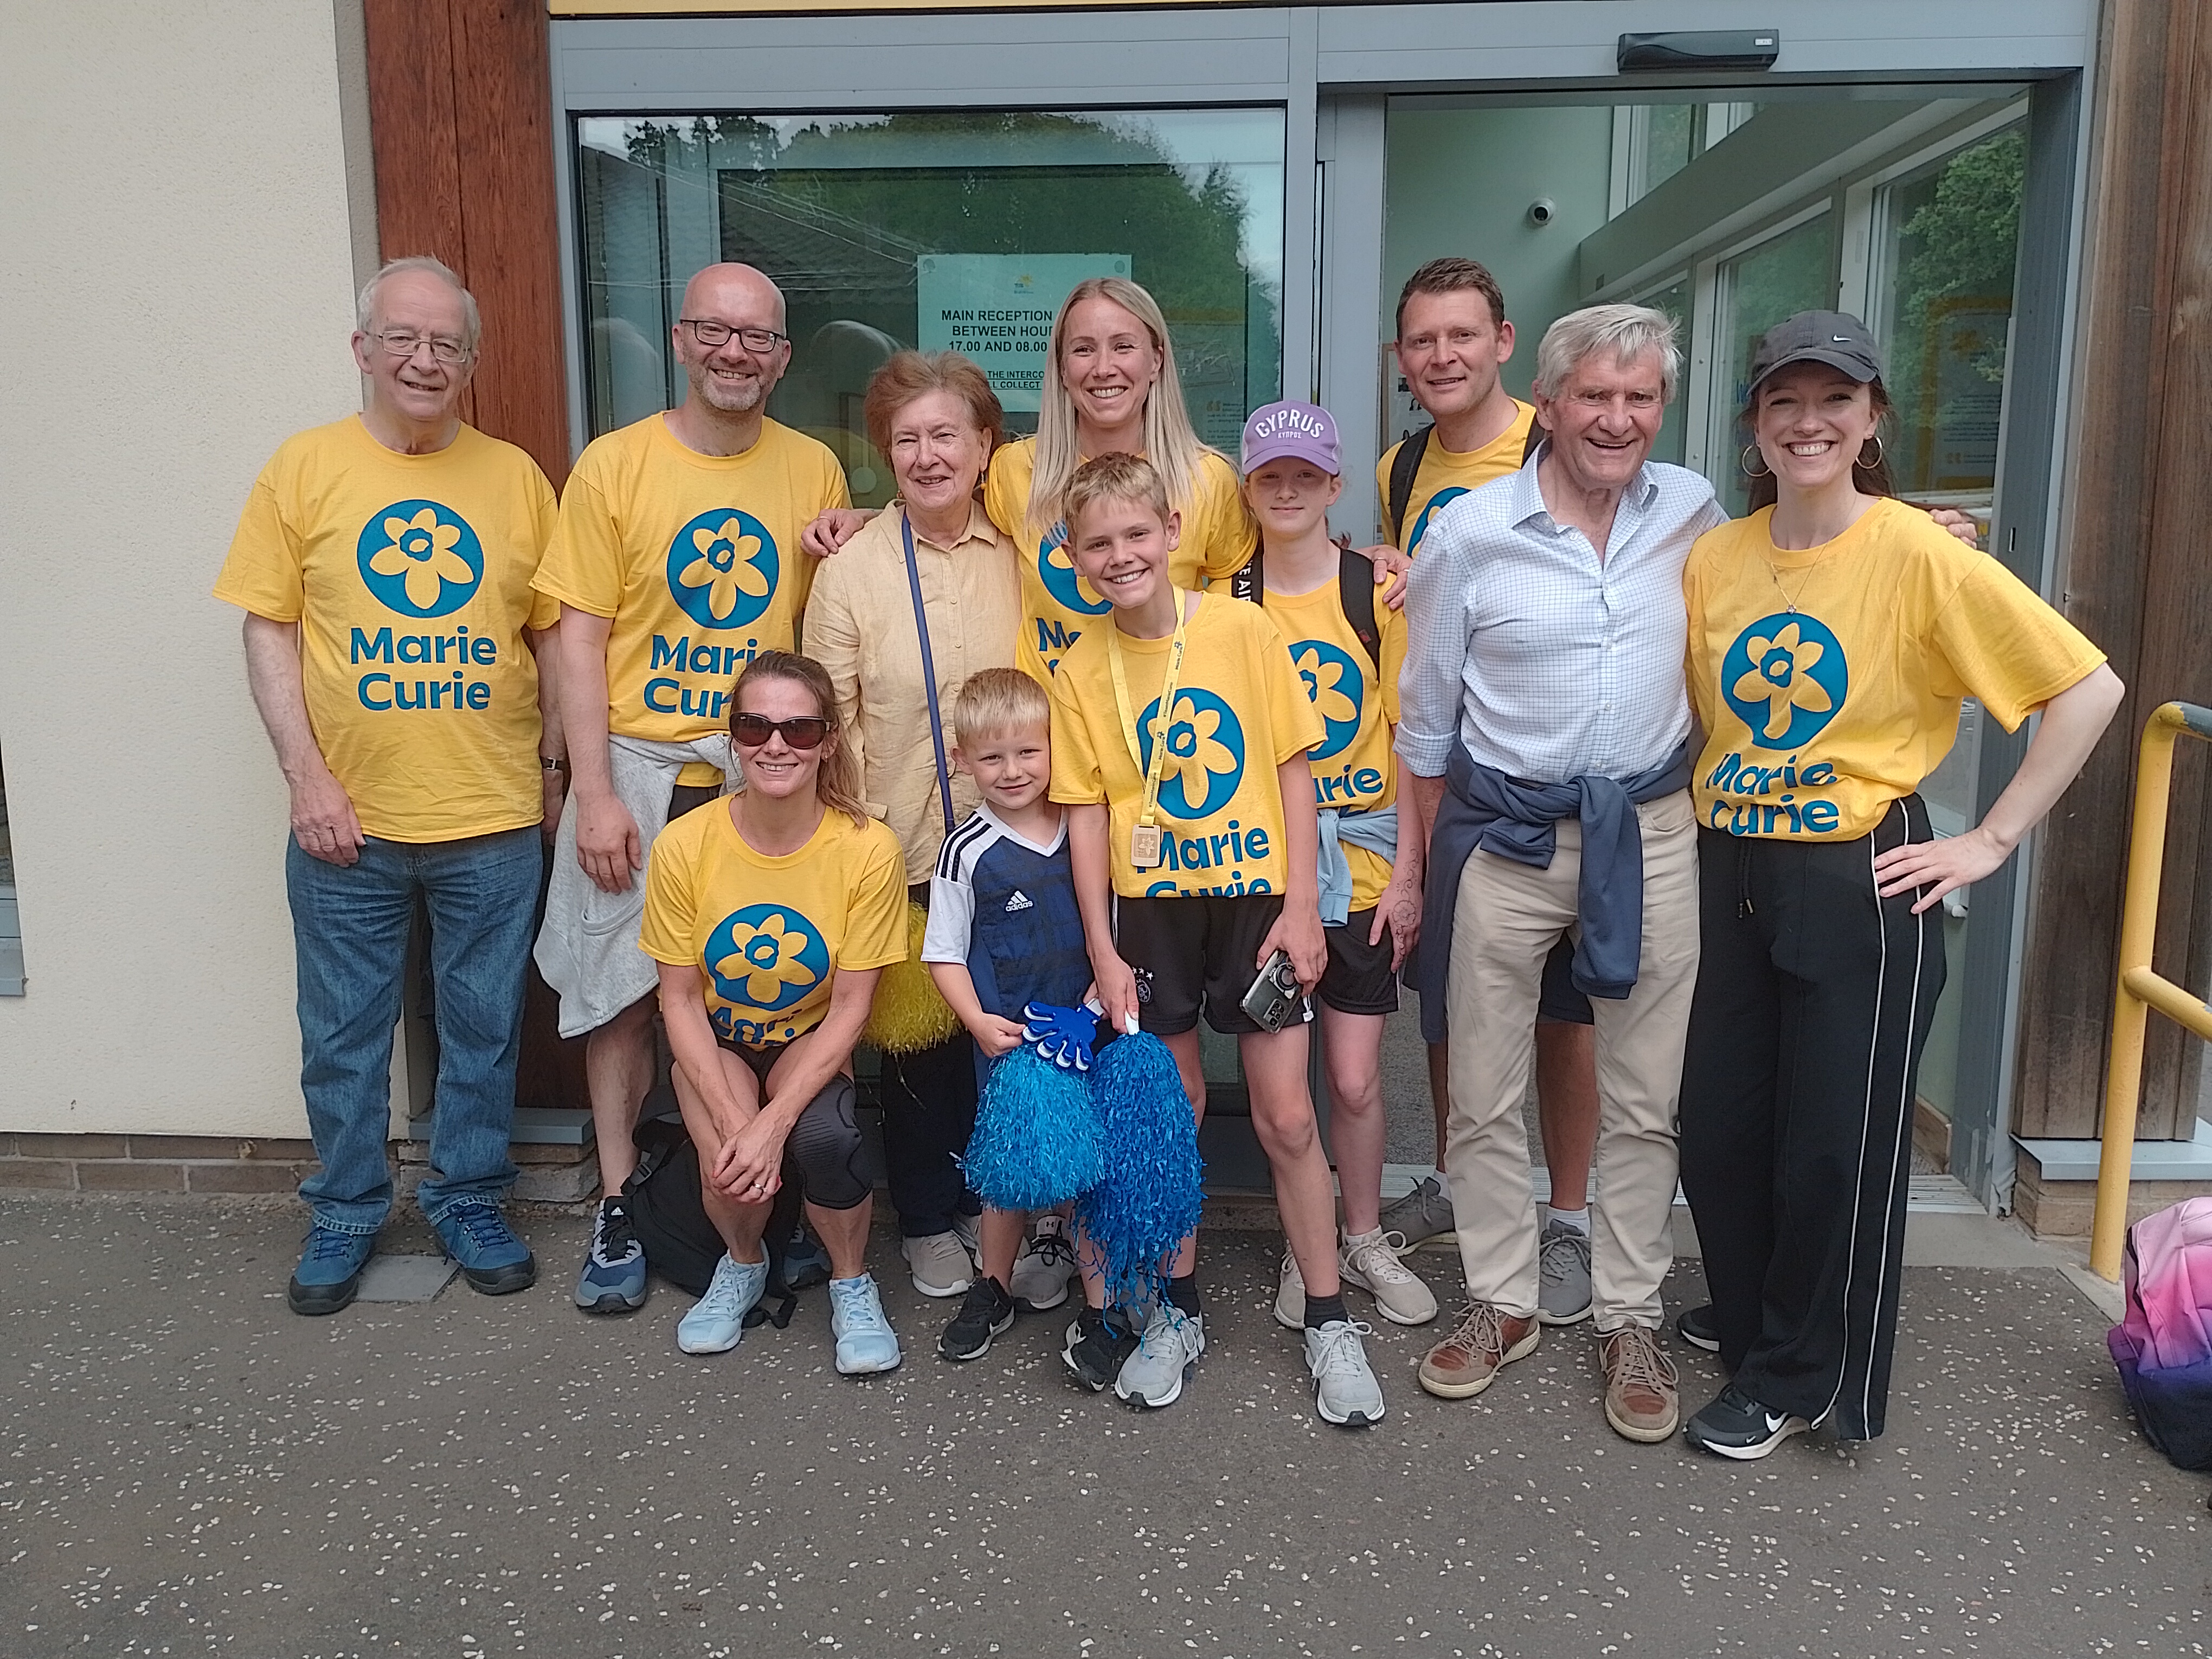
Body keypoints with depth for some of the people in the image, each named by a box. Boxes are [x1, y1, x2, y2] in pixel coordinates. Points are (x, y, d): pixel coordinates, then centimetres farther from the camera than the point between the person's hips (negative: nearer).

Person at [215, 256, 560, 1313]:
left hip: (492, 820, 1)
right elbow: (269, 631, 0)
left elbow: (552, 633, 7)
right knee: (342, 1035, 11)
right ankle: (345, 1213, 30)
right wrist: (306, 776, -8)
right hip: (346, 821, 0)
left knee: (484, 1028, 11)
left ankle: (467, 1200, 30)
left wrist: (551, 765, 4)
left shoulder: (515, 477, 4)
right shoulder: (304, 469, 1)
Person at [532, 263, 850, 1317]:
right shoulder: (614, 465, -3)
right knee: (623, 989, 6)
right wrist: (594, 794, -10)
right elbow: (581, 637, -4)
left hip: (768, 776, 2)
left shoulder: (815, 471, 3)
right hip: (641, 767, -1)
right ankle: (618, 1206, 22)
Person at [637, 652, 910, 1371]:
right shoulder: (685, 844, -17)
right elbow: (679, 998, -9)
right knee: (732, 1172, -26)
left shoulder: (869, 848, -20)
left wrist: (774, 1121, -25)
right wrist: (730, 1117, -21)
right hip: (719, 1041, 1)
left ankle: (852, 1283, 0)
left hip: (812, 1042, -1)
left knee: (825, 1136, -31)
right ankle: (743, 1262, 12)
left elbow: (850, 1007, -15)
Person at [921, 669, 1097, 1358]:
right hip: (1008, 1035, -3)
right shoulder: (968, 850, -9)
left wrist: (1106, 982, -7)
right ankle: (994, 1285, 22)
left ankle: (1056, 1236, 40)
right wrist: (979, 1022, -17)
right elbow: (945, 954, -5)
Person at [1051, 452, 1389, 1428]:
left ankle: (1329, 1323, 20)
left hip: (1255, 897, -1)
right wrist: (1102, 953, -4)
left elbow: (1292, 770, -3)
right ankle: (1178, 1310, 30)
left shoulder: (1244, 630, -5)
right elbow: (1086, 813, 1)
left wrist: (1301, 907, -8)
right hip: (1151, 908, 2)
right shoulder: (1081, 671, -1)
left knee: (1286, 1116, 3)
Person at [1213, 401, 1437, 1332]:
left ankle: (1364, 1242, 26)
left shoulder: (1379, 591, 0)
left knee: (1356, 1078, 4)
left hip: (1362, 854, 0)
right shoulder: (1224, 599, 1)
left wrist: (1406, 873, -4)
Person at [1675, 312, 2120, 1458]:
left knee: (1837, 1145, 5)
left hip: (1859, 881, -4)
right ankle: (1748, 1317, 39)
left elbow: (2089, 688, -10)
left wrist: (1993, 839, -11)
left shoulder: (1920, 555, -11)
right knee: (1718, 1126, 13)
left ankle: (1797, 1378, 26)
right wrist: (1706, 818, 7)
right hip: (1730, 874, 5)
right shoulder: (1712, 559, 2)